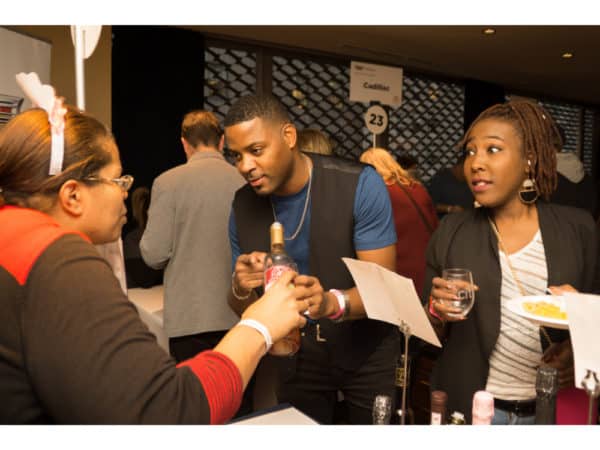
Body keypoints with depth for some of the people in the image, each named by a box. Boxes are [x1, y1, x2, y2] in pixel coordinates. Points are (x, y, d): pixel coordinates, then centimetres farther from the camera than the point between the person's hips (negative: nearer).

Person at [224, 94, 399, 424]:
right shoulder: (243, 206, -7)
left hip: (367, 351, -3)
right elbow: (244, 310, 0)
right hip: (297, 356, 3)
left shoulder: (360, 185, -21)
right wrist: (240, 290, -24)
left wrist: (332, 303, -42)